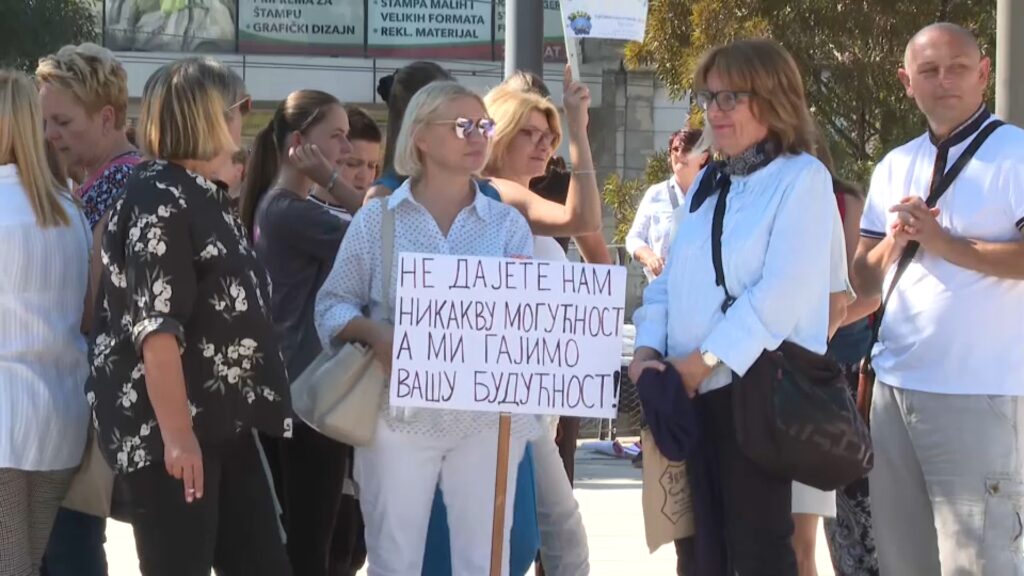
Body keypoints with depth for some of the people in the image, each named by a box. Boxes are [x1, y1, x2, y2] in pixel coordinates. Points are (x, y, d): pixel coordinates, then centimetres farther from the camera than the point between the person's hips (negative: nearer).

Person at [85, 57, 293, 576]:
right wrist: (176, 432, -25)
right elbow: (155, 325, -21)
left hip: (220, 421, 9)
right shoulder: (159, 199, -14)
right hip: (165, 429, -9)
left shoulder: (205, 197, 14)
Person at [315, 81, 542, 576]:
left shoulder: (507, 224, 8)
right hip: (399, 412, -1)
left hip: (486, 414, 1)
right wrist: (374, 335, -15)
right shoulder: (377, 218, 4)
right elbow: (333, 305, 4)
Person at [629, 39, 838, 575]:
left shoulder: (801, 178, -6)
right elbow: (670, 278, 17)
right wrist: (648, 348, -2)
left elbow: (784, 290, -17)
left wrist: (705, 360, -18)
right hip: (692, 391, 7)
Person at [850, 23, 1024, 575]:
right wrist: (892, 244, -4)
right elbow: (864, 279, 17)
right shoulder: (893, 168, 15)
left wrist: (947, 243, -16)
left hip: (977, 396, -7)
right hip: (895, 388, 7)